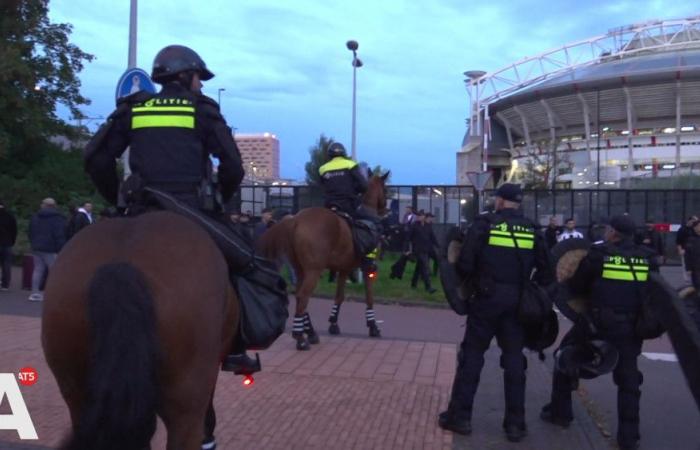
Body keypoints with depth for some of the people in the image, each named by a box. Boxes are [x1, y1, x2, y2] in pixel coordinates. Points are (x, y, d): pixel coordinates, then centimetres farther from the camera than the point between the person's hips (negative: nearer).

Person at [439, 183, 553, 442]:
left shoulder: (484, 224, -7)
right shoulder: (532, 229, 5)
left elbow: (465, 263, -11)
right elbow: (545, 271, 5)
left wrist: (469, 281, 8)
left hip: (487, 298, -3)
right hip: (517, 303, 3)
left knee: (472, 355, 7)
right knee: (514, 358, 11)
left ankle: (460, 416, 12)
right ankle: (515, 424, 14)